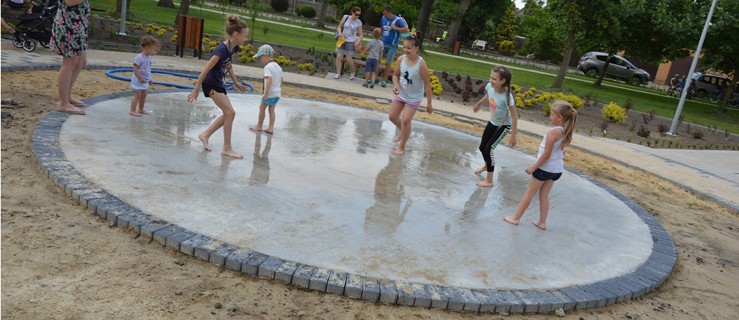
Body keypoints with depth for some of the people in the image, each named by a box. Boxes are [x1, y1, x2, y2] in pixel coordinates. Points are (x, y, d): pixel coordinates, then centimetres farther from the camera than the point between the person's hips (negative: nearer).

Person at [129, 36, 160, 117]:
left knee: (143, 95, 17)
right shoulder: (139, 57, -22)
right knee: (137, 96, -4)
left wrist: (149, 79, 15)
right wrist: (140, 78, -24)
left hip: (145, 81, 9)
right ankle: (132, 111, 5)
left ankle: (141, 109, 30)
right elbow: (135, 69, -24)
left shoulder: (149, 57, 4)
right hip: (138, 81, -8)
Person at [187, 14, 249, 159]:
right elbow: (206, 69, -24)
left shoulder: (233, 47, 0)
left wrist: (236, 83, 19)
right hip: (210, 83, -9)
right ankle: (227, 148, -3)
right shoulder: (222, 49, -27)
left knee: (228, 114, 10)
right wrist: (196, 90, -20)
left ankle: (205, 135, 23)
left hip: (218, 83, 9)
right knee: (230, 113, -11)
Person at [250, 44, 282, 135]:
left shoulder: (267, 67, -17)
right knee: (272, 109, 13)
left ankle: (259, 126, 21)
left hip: (270, 93, -8)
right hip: (277, 93, 8)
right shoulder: (278, 66, 10)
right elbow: (281, 80, 18)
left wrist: (266, 93, -29)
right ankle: (271, 128, 11)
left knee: (262, 107, 9)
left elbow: (269, 79, -28)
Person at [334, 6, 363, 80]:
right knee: (339, 57, -6)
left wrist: (358, 42, -14)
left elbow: (361, 35, 1)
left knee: (349, 59, -6)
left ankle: (352, 73, 18)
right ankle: (338, 73, 2)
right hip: (342, 40, 2)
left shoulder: (359, 22, -4)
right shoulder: (346, 17, -2)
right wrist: (340, 33, -13)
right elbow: (339, 26, 6)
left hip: (351, 42, -2)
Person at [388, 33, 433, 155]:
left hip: (414, 98, -5)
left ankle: (402, 147, 15)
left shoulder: (421, 64, -25)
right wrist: (395, 85, -19)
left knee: (405, 121, -5)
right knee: (392, 116, 13)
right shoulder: (401, 59, -13)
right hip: (400, 94, 5)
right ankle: (403, 132, 45)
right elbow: (395, 75, 3)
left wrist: (429, 103, -15)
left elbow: (427, 84, -18)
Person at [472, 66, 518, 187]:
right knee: (482, 147, 16)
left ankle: (489, 180, 1)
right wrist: (478, 104, 24)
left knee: (489, 149, -13)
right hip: (492, 122, 7)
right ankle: (487, 165, 50)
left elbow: (514, 117, -26)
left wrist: (513, 136, -23)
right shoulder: (489, 86, -19)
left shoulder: (507, 96, -35)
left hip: (504, 125, -7)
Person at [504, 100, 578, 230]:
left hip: (545, 167, -7)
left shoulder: (553, 132, -24)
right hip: (557, 169, 7)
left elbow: (547, 153, -22)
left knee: (529, 193, 8)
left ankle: (516, 218, 19)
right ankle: (542, 222, 25)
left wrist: (533, 167, -13)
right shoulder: (566, 132, 0)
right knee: (544, 195, 19)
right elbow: (559, 150, 8)